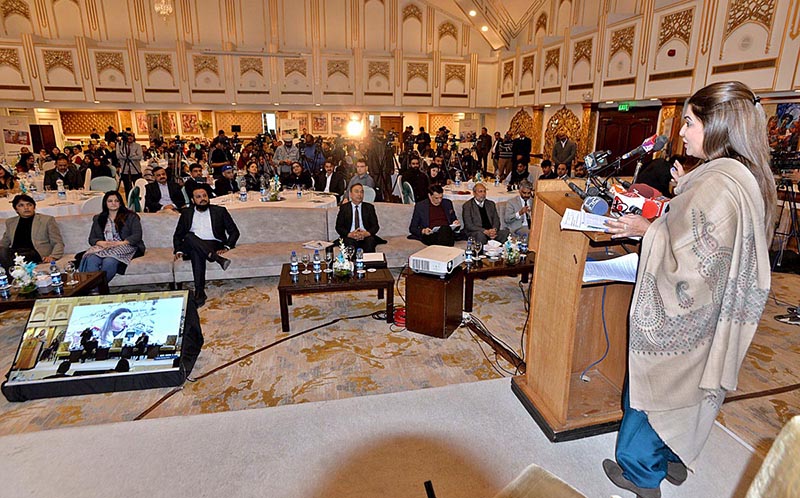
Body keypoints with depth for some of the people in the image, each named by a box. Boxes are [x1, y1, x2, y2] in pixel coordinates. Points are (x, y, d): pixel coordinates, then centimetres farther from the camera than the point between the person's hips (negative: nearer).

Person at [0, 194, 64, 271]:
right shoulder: (10, 222, 25)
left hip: (34, 252, -4)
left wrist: (52, 257, -13)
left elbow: (58, 243, 6)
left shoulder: (47, 220, 12)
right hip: (14, 252, 4)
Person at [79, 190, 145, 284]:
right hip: (103, 247, 4)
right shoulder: (98, 219, 24)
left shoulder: (131, 217, 11)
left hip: (124, 247, -4)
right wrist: (101, 243, -7)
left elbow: (137, 235, 0)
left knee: (109, 261, -37)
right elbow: (92, 238, 17)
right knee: (91, 260, -32)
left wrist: (120, 243, -15)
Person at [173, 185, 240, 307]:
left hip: (214, 246, -2)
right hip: (192, 246, 2)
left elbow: (234, 232, 8)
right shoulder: (186, 213, 17)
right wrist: (178, 251, 0)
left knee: (197, 253, -37)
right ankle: (218, 259, -39)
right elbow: (177, 235, 19)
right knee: (189, 236, -35)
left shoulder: (219, 211, 10)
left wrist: (226, 247, -8)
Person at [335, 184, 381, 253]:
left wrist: (367, 233, -15)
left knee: (370, 241, -32)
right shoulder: (344, 208, 11)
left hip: (366, 237, 1)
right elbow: (339, 227, 5)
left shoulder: (369, 207, 13)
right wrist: (349, 234, -16)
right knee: (349, 243, -33)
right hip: (350, 237, -1)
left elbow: (375, 226, 7)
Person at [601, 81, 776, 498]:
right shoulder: (751, 177, 3)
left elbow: (692, 257, -28)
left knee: (651, 385, 10)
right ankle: (673, 460, 45)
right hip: (712, 316, 9)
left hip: (681, 317, -9)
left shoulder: (715, 185, -28)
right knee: (687, 386, 24)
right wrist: (686, 190, 9)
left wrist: (646, 230, -17)